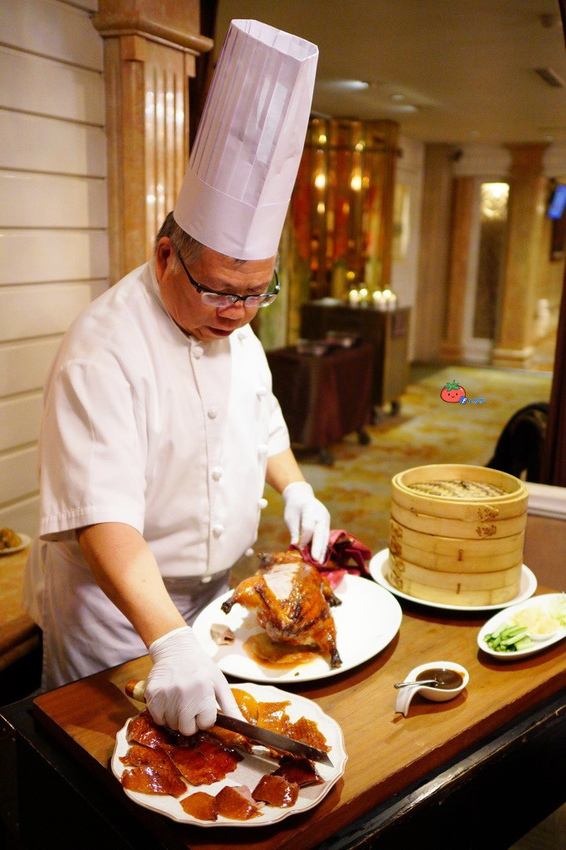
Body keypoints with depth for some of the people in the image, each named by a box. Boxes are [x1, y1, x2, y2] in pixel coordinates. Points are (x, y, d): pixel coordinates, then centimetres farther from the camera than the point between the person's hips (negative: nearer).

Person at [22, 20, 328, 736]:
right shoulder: (104, 349, -28)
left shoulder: (231, 326, -1)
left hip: (212, 591, 7)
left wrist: (295, 489, -3)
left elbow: (261, 425, 14)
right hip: (116, 605, -7)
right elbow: (103, 520, -35)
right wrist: (168, 641, -45)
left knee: (214, 727, 25)